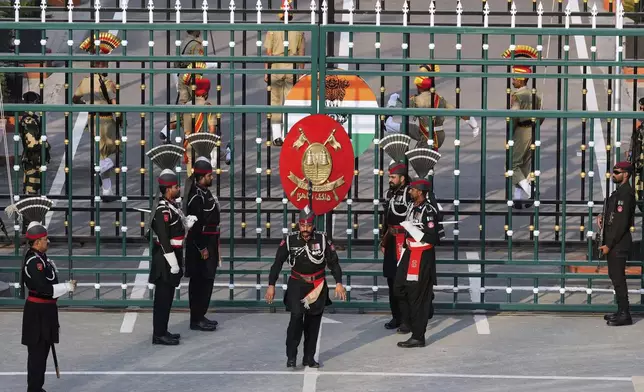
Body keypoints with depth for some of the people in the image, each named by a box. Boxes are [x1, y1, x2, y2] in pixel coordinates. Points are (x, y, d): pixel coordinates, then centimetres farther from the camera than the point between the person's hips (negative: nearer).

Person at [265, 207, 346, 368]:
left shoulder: (322, 239, -9)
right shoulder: (290, 240, -10)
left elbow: (333, 262, 0)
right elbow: (277, 263, -2)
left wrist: (338, 283, -7)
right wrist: (271, 285, -4)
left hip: (317, 286, 2)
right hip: (297, 284, -2)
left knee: (313, 322, 7)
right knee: (296, 316, -19)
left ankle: (309, 358, 19)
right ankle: (291, 356, -9)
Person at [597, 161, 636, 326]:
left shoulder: (626, 193, -17)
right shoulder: (618, 191, 15)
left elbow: (622, 222, -21)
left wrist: (609, 245, -19)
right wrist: (602, 216, 4)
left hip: (619, 243, -10)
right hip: (613, 243, 10)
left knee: (618, 277, -8)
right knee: (615, 276, 14)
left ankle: (624, 315, -4)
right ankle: (621, 311, 22)